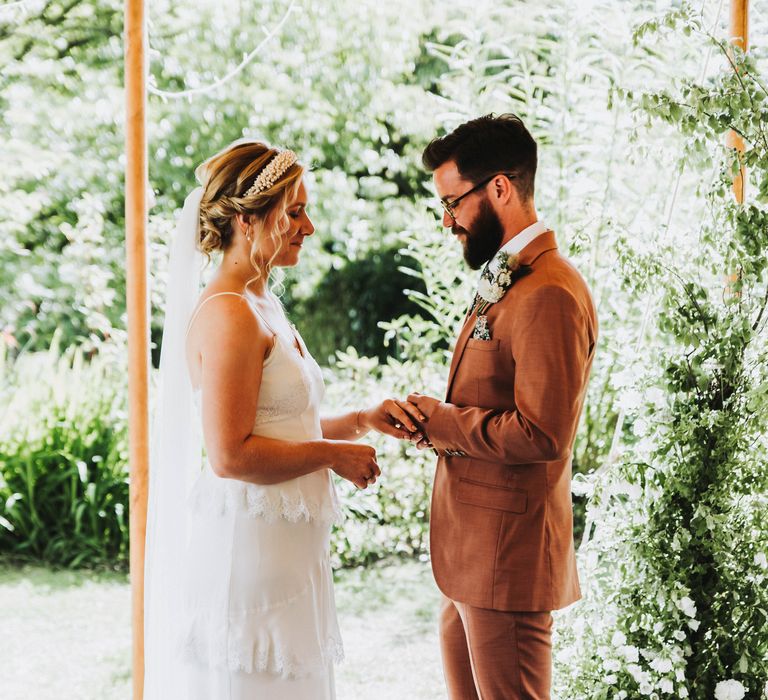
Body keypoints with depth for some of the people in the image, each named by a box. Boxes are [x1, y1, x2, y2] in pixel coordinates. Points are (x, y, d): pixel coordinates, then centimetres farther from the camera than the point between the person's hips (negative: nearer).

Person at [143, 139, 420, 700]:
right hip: (242, 550, -10)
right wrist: (333, 454, -12)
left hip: (282, 548, 10)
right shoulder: (229, 316, -17)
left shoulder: (262, 307, 14)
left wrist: (362, 419, 6)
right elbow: (230, 456, -23)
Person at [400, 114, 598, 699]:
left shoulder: (549, 295, -20)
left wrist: (438, 423, -13)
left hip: (506, 559, -10)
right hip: (470, 554, 10)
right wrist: (439, 419, 1)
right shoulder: (504, 283, 15)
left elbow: (541, 434, -25)